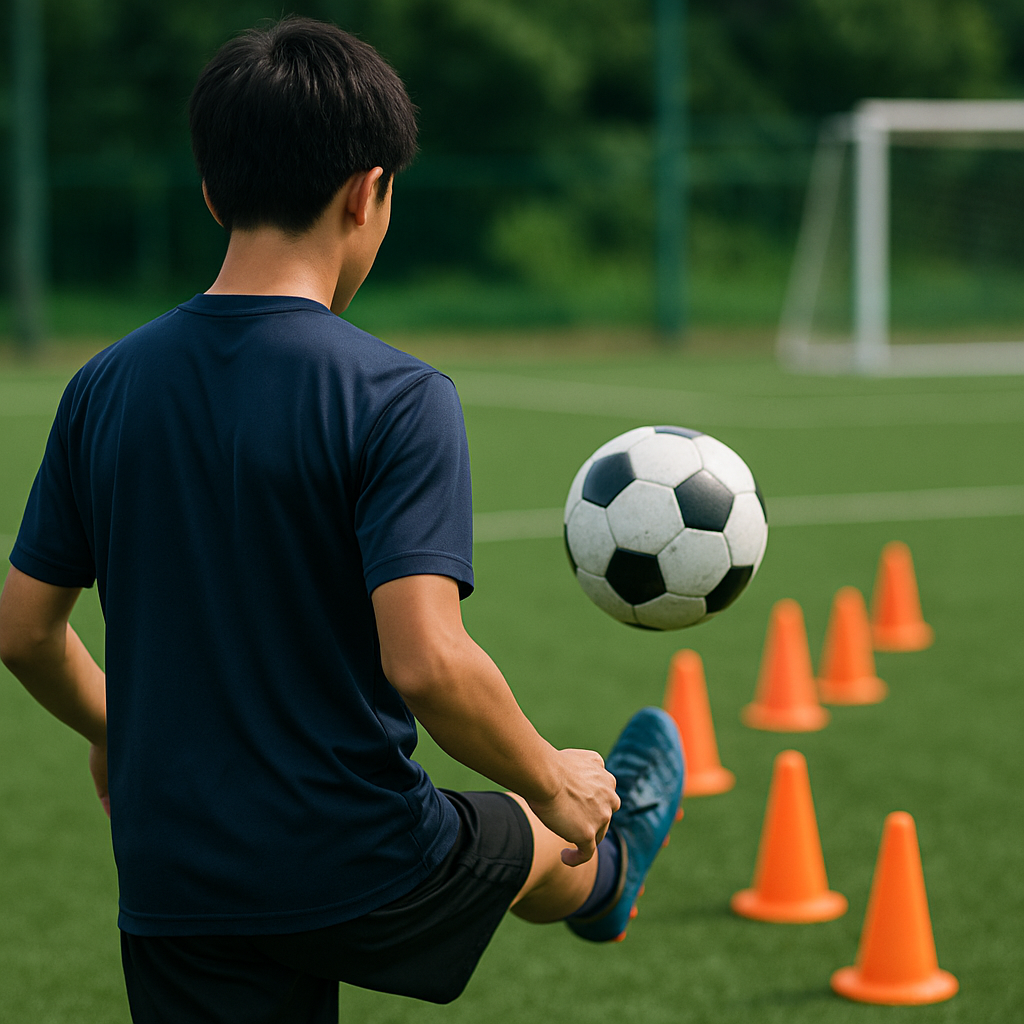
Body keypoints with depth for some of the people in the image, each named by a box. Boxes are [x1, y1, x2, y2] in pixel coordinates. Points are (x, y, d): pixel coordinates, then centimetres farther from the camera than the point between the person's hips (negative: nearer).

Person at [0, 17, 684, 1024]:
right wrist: (550, 783, -8)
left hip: (169, 886, 3)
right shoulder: (394, 398, -18)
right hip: (364, 877, -3)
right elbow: (425, 661, -26)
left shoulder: (105, 386, -2)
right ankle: (607, 876, 64)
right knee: (542, 841, 30)